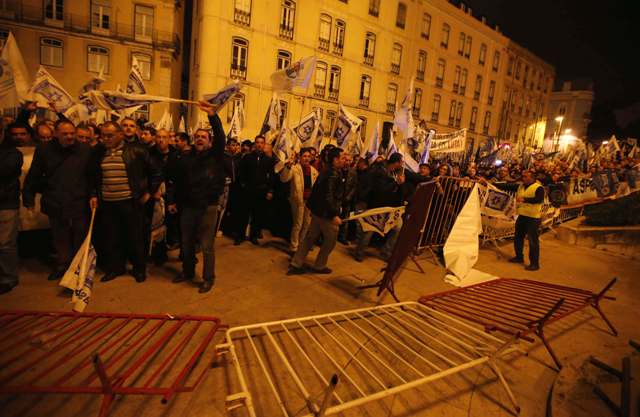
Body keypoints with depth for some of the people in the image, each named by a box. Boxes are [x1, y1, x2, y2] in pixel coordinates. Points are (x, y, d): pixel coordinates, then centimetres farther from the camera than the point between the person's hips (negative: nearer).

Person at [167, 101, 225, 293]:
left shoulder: (215, 156, -3)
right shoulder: (186, 159, 9)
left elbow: (220, 137, -20)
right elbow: (175, 181, 16)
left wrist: (213, 116, -32)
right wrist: (172, 200, 12)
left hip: (208, 207, -4)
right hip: (187, 206, 5)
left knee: (207, 246, 2)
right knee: (187, 243, 18)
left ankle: (208, 278, 19)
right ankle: (187, 271, 38)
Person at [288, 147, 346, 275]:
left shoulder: (326, 172, 11)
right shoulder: (333, 175, -19)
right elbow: (328, 197, -27)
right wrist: (334, 215, -29)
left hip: (318, 210, 9)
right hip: (326, 213, -9)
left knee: (310, 237, 13)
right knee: (331, 240, 8)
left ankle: (296, 264, 17)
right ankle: (319, 266, 21)